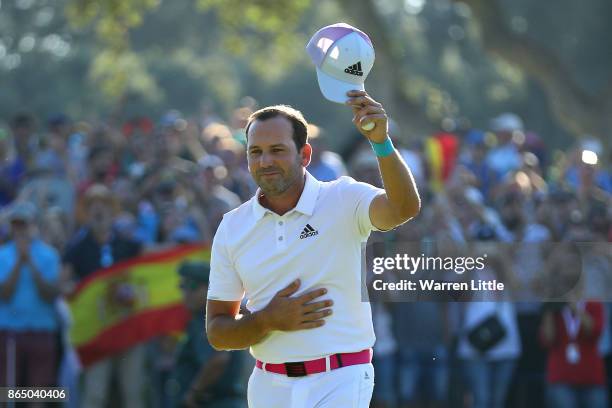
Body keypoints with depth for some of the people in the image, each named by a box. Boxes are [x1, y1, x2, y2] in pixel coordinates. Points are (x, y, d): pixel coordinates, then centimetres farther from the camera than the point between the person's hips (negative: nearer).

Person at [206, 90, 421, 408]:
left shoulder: (343, 200, -4)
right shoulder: (232, 227, 4)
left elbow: (404, 208, -27)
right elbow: (217, 333, 5)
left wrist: (381, 142, -42)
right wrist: (268, 321, -14)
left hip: (339, 382, -4)